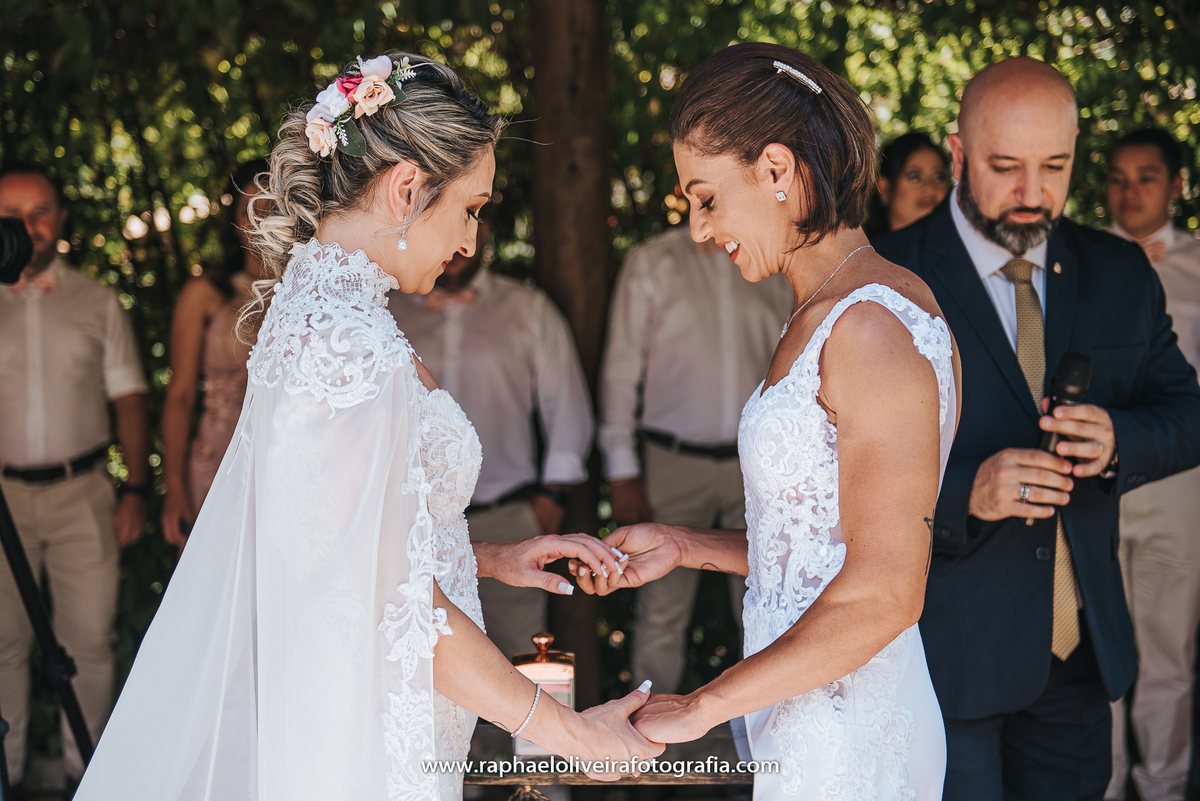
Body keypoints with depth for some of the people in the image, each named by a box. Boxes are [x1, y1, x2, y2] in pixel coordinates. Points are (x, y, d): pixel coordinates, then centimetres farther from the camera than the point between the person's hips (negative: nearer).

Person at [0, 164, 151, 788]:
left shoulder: (97, 303, 8)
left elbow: (128, 398, 8)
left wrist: (136, 489, 0)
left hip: (82, 491, 0)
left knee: (89, 638, 0)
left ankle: (84, 766, 13)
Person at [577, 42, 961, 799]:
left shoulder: (873, 328, -18)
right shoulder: (824, 318, 11)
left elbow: (883, 593, -22)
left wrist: (702, 706, -17)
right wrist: (684, 546, 10)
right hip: (802, 722, 9)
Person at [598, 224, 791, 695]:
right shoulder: (651, 263, 3)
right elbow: (621, 368, 2)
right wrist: (622, 470, -4)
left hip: (756, 463, 2)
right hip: (675, 462, -2)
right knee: (661, 613, 0)